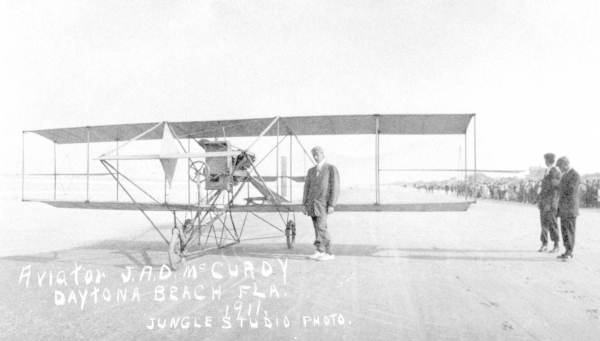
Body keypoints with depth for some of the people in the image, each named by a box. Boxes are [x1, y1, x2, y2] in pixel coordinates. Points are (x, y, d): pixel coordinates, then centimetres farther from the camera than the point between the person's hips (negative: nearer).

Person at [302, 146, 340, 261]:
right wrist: (305, 204, 8)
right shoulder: (311, 171, 16)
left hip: (323, 203, -5)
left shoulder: (332, 169, -1)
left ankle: (322, 251, -11)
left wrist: (331, 205, -15)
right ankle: (320, 252, 8)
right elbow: (307, 188, 15)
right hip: (312, 203, 6)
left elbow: (335, 188, -7)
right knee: (318, 228, 5)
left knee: (321, 227, -15)